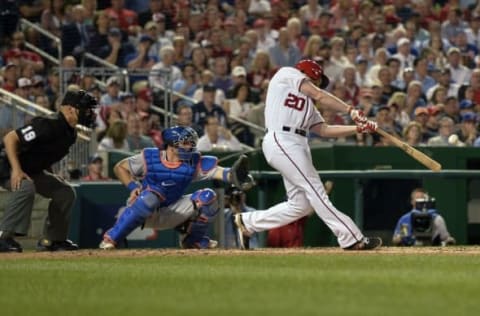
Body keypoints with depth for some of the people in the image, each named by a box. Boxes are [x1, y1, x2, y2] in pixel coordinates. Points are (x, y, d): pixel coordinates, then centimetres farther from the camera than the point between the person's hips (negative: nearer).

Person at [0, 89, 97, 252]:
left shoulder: (70, 134, 2)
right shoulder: (48, 125, -28)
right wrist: (16, 170, -34)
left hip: (34, 171, 10)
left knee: (65, 192, 8)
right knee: (25, 187, -37)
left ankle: (52, 239, 15)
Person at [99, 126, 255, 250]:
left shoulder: (194, 162, -8)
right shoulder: (149, 157, -13)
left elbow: (218, 172, -25)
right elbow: (119, 167, -3)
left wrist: (232, 175, -47)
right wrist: (132, 186, -19)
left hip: (170, 214, 4)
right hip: (142, 212, -4)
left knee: (208, 197, -12)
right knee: (150, 196, -39)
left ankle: (194, 240, 9)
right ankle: (110, 239, -28)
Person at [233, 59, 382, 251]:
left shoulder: (307, 102, 29)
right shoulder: (287, 73, 8)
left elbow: (324, 130, 18)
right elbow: (319, 95, -3)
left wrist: (358, 128, 10)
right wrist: (350, 111, -6)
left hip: (298, 146, 9)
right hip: (281, 140, -9)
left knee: (301, 204, 4)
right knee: (315, 191, -12)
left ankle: (247, 222, 17)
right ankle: (352, 239, -17)